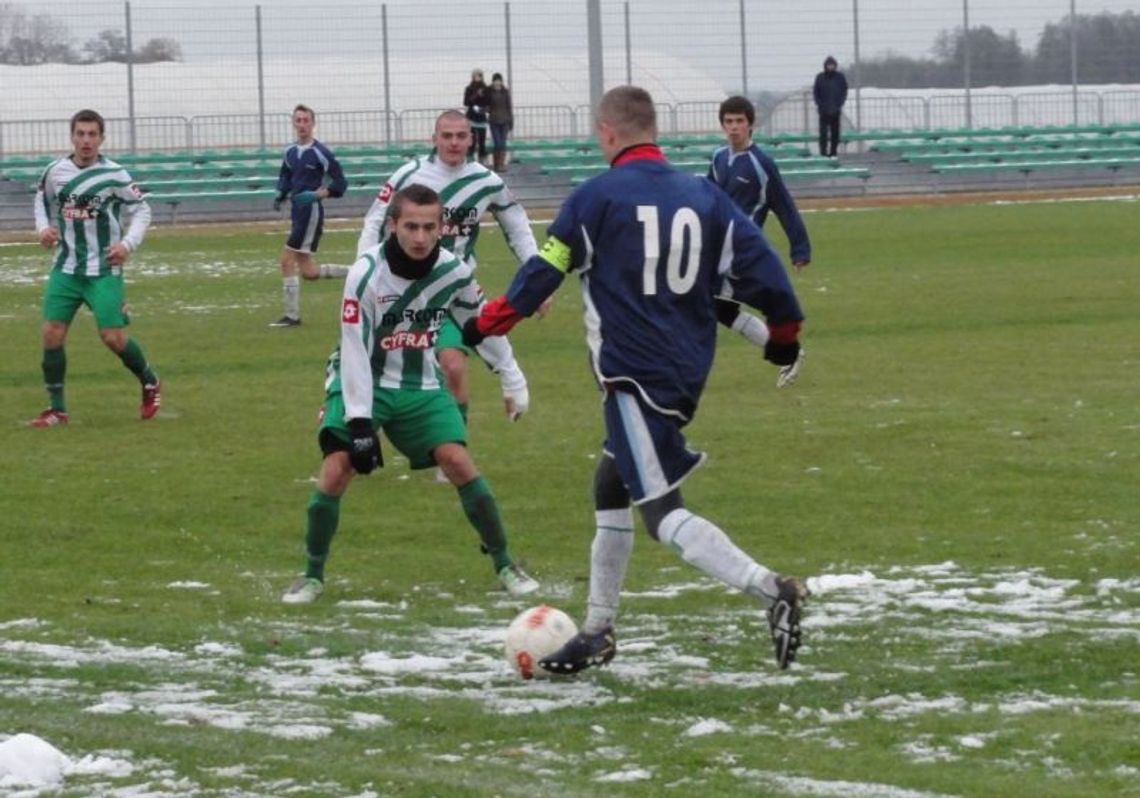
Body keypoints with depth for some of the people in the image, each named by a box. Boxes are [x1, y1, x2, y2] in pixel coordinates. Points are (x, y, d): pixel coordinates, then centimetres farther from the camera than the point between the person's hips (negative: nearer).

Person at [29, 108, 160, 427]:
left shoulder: (114, 175, -9)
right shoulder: (55, 172, 0)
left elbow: (141, 210, 0)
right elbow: (42, 201, 19)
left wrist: (128, 244, -14)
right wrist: (43, 227, -1)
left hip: (103, 270, -3)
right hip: (66, 267, 3)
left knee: (113, 337, -9)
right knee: (51, 332, -7)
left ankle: (150, 383, 19)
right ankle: (56, 409, 4)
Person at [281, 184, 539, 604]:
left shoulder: (454, 272, -12)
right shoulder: (367, 273, -23)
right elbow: (355, 350, -21)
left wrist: (512, 379, 12)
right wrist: (359, 419, -24)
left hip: (420, 386, 2)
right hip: (362, 383, -2)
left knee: (459, 462, -13)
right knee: (336, 471, -17)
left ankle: (504, 564, 2)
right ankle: (313, 576, 1)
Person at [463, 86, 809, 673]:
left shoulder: (596, 197, -8)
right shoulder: (704, 195, 5)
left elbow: (544, 273, -3)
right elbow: (759, 265, 0)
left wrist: (485, 324, 11)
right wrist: (784, 332, 16)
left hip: (633, 376, -7)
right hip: (688, 374, 7)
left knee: (663, 515, -8)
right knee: (610, 487, 23)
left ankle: (771, 590, -28)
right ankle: (598, 631, 29)